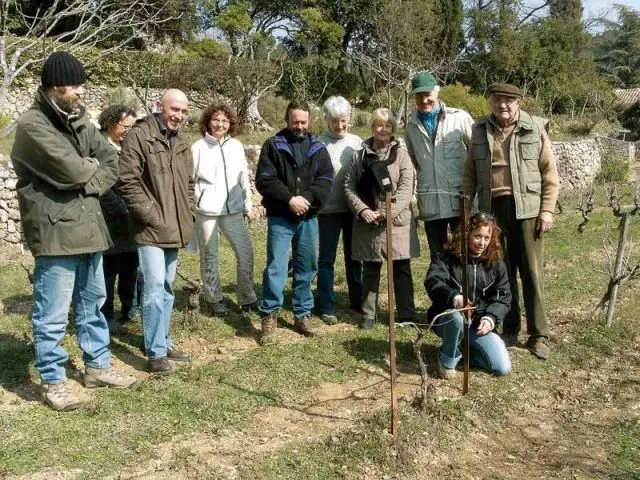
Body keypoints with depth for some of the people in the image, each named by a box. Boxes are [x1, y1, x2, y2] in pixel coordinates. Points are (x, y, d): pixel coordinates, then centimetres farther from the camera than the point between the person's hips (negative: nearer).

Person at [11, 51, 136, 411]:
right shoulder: (32, 125, -13)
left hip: (88, 226, 8)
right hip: (55, 231, -8)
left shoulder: (79, 120, 11)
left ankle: (98, 366, 33)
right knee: (53, 314, 0)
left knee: (93, 303, 18)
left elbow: (112, 162, 9)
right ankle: (53, 382, 15)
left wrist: (90, 184, -8)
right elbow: (70, 169, -23)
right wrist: (92, 167, -2)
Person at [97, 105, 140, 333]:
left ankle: (130, 310, 25)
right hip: (109, 221, -7)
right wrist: (123, 209, -18)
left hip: (129, 220, 7)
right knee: (108, 269, 0)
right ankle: (106, 317, 9)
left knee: (130, 267, 12)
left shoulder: (127, 147, 16)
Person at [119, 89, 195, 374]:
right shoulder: (140, 136, -8)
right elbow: (128, 181, -15)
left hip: (175, 229, 8)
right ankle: (155, 353, 1)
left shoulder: (181, 144, 16)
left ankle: (164, 342, 25)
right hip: (151, 229, -8)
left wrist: (188, 216, 12)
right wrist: (151, 215, -15)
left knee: (167, 289, 15)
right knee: (154, 289, -8)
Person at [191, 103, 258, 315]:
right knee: (209, 256, 7)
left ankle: (247, 298, 16)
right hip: (206, 210, -3)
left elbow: (244, 178, 11)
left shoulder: (236, 146, 7)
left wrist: (248, 205, 11)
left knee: (245, 251, 2)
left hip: (233, 209, 3)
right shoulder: (198, 147, -3)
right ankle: (215, 299, 22)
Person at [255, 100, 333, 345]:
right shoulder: (273, 145, 1)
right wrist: (289, 199, -18)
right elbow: (264, 180, -8)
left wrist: (307, 198, -15)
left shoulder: (318, 148, 10)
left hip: (309, 218, 4)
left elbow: (326, 179, 1)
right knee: (276, 268, -6)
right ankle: (269, 318, 2)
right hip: (280, 218, -3)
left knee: (307, 268, 9)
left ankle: (302, 315, 20)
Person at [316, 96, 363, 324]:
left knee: (354, 257, 15)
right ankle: (327, 307, 14)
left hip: (354, 208, 3)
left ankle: (357, 301, 28)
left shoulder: (357, 142, 4)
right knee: (327, 259, 5)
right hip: (328, 209, -3)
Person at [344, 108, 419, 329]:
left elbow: (406, 188, -6)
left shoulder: (401, 154, 2)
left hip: (396, 220, -1)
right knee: (370, 269, 9)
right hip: (367, 221, 2)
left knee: (401, 268, 4)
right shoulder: (360, 155, 8)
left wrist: (386, 213, -15)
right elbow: (349, 186, 4)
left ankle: (407, 315, 12)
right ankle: (368, 314, 18)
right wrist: (362, 209, -11)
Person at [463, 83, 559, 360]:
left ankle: (539, 335, 10)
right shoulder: (480, 131, 9)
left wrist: (547, 210, -6)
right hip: (492, 209, 2)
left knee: (531, 272, 1)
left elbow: (550, 173, 1)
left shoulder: (535, 129, 2)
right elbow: (470, 173, 13)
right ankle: (509, 329, 20)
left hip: (527, 208, -2)